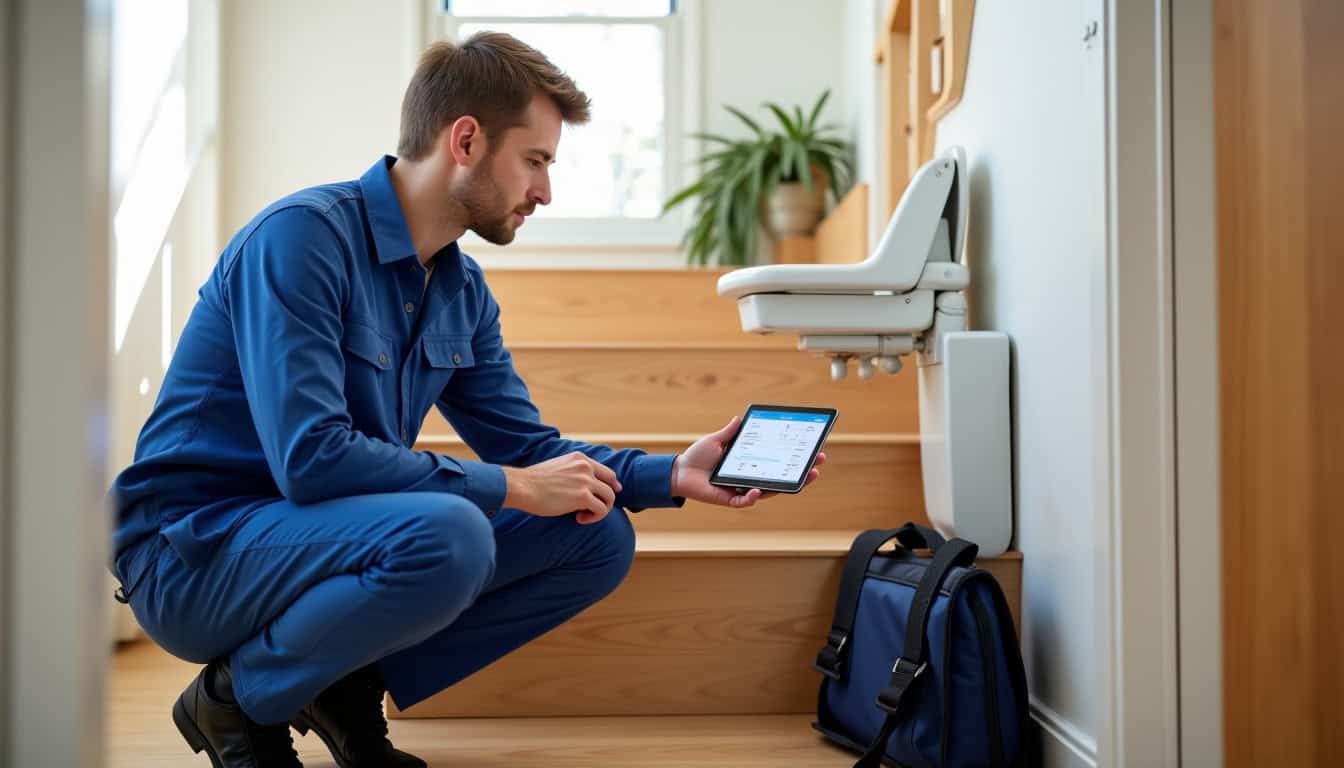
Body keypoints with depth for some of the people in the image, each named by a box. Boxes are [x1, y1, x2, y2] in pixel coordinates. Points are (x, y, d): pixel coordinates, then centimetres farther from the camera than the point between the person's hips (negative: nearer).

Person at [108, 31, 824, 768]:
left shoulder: (463, 291, 4)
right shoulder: (302, 236, -20)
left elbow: (529, 447, 9)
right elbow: (310, 458, -29)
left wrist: (672, 474, -5)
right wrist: (513, 488, -23)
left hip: (327, 537, 8)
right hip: (195, 552, -7)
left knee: (600, 537, -1)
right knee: (448, 535, -35)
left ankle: (349, 687, 4)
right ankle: (237, 698, -7)